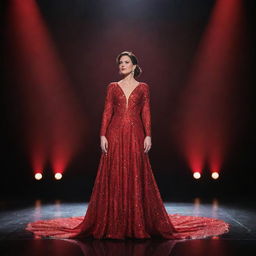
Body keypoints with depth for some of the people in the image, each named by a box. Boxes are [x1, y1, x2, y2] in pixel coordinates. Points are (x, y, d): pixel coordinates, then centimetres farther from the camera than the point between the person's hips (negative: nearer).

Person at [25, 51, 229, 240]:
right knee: (114, 177, 0)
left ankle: (138, 223, 8)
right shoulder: (112, 87, 11)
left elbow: (146, 113, 3)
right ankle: (114, 224, 7)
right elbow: (107, 112, 5)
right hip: (115, 135, 1)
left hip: (136, 135, -1)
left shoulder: (143, 88, 9)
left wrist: (148, 136, -7)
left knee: (137, 177, -1)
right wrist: (103, 135, -4)